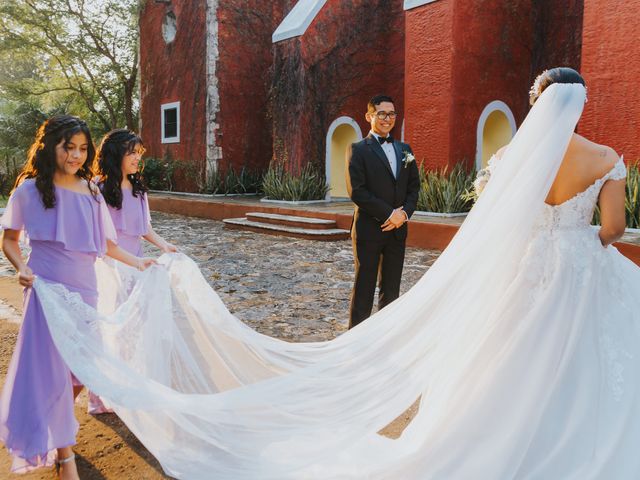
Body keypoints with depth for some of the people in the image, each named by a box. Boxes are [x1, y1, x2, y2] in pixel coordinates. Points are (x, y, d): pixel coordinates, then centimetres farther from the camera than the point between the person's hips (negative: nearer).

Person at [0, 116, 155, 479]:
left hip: (85, 288, 5)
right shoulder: (30, 190, -5)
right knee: (52, 369, -1)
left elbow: (103, 242, 15)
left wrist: (138, 262, 16)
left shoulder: (91, 192, 6)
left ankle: (57, 422, 41)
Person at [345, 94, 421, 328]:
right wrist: (389, 213, -14)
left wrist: (404, 213, -6)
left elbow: (414, 186, 12)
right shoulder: (358, 150, -4)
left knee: (391, 290, 10)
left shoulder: (404, 149, 14)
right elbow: (356, 191, -12)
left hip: (397, 229, 5)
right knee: (364, 288, 1)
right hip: (369, 229, -5)